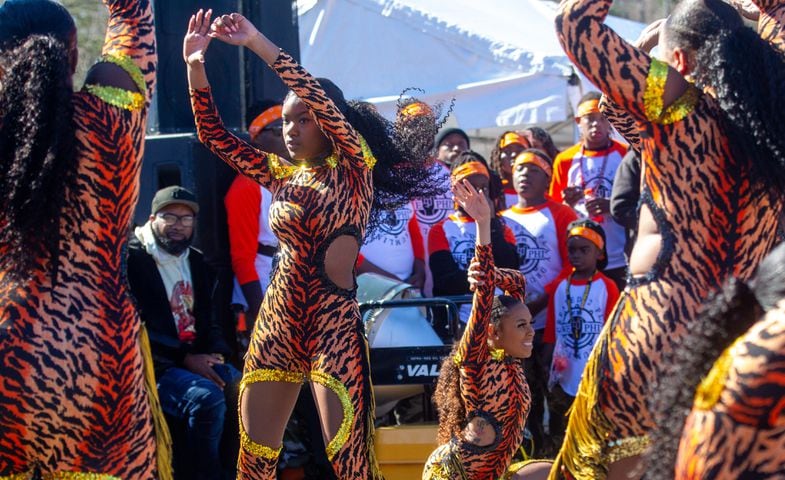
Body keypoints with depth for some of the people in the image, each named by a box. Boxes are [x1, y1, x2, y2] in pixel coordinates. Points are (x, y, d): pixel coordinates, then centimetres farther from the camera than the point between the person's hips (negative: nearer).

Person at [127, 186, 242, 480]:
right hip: (153, 366, -7)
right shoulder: (132, 259, -5)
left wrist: (216, 354, -2)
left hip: (197, 359, 7)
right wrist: (185, 358, -18)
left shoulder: (197, 263, 18)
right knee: (207, 397, -33)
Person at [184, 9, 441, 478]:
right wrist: (196, 65, -4)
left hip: (334, 323, -5)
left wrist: (257, 42, -18)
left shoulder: (355, 170, -3)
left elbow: (320, 99, -16)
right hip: (278, 322, 5)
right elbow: (215, 135, 9)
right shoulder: (282, 174, 12)